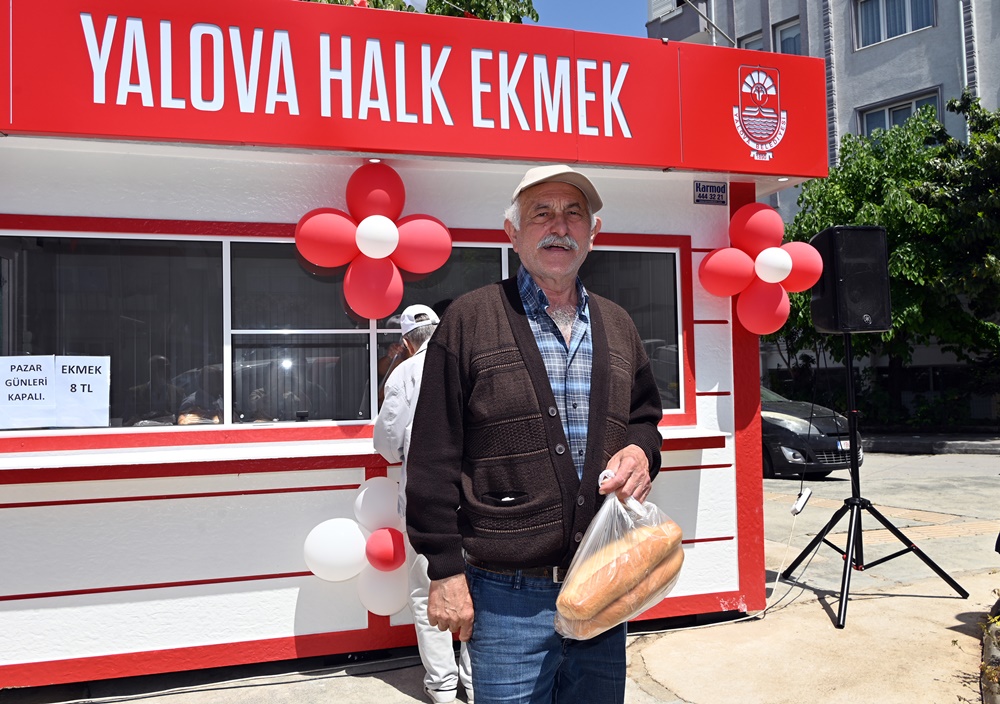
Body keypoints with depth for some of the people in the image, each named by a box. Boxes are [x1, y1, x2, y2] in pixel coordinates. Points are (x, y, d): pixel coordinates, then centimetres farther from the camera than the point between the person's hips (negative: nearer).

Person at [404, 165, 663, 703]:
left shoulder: (617, 326, 12)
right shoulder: (470, 320, -4)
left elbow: (645, 415, 23)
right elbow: (434, 457, -7)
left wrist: (642, 450, -1)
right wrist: (445, 570, -9)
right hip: (508, 595, -5)